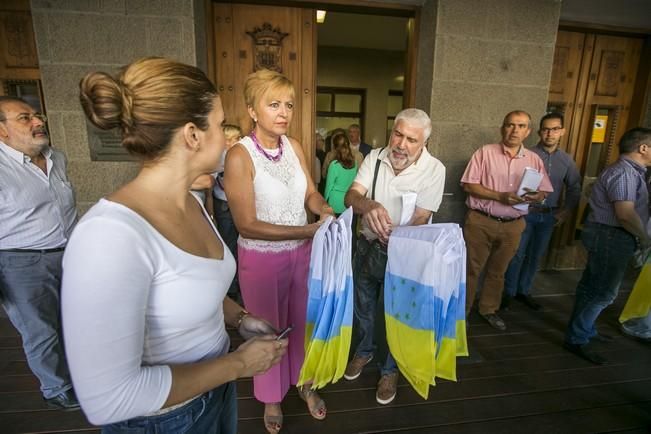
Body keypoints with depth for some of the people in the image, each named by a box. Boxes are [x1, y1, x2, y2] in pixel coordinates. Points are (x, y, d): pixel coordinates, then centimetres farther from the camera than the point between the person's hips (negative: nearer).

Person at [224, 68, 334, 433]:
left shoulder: (295, 147, -3)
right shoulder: (239, 156, -20)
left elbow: (310, 192, 5)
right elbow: (247, 225, -22)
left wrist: (323, 208, -19)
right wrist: (309, 230, -23)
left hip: (302, 252, 5)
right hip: (262, 259, -4)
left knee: (303, 321, 21)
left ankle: (304, 383, 49)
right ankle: (272, 397, 45)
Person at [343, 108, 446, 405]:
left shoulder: (434, 170, -15)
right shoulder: (375, 157, -8)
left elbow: (421, 218, -20)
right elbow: (350, 197, -18)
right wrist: (369, 205, -41)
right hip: (367, 246, 3)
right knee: (363, 306, 21)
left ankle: (390, 370, 40)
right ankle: (364, 351, 50)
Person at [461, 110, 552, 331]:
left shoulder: (534, 159, 7)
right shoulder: (485, 152, -5)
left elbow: (543, 192, 9)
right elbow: (468, 185, -10)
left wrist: (534, 197, -15)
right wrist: (500, 196, -19)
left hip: (512, 225, 4)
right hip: (481, 221, -3)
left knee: (497, 271, 17)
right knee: (471, 269, 6)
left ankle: (488, 309, 35)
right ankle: (461, 310, 22)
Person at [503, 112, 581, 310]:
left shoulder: (567, 160, 6)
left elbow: (574, 188, 13)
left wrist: (567, 211, 5)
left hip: (549, 215, 5)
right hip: (526, 213, -5)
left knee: (535, 256, 13)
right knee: (517, 254, 0)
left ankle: (523, 291, 28)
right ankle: (508, 292, 15)